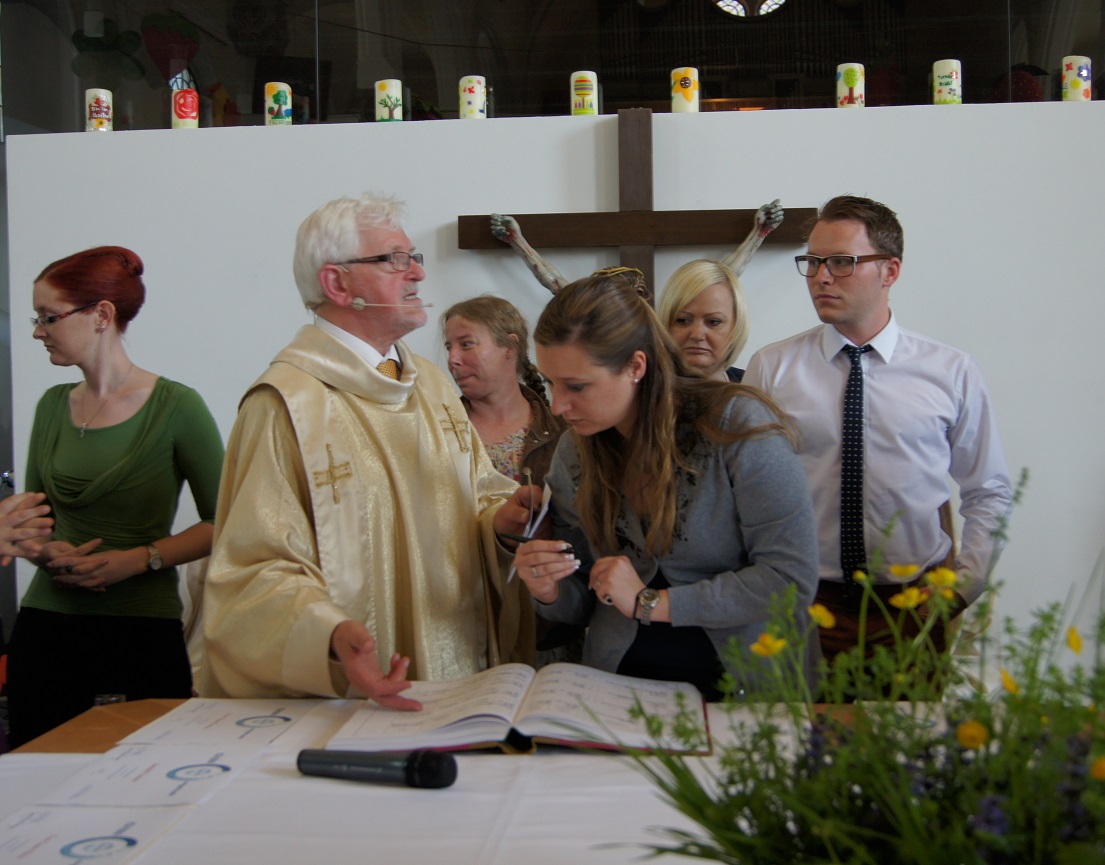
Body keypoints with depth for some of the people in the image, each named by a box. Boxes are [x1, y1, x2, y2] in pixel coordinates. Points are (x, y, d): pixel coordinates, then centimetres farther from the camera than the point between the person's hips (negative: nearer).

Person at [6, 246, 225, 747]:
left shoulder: (175, 406, -7)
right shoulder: (53, 407, 11)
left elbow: (221, 523, -4)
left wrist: (141, 559, -15)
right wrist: (48, 553, -4)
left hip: (141, 630, -5)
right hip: (46, 627, 5)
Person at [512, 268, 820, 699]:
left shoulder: (739, 426, -11)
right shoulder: (572, 453, 4)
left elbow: (791, 579, -14)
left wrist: (651, 602, -13)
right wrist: (551, 594, -10)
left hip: (751, 682, -3)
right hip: (623, 676, 4)